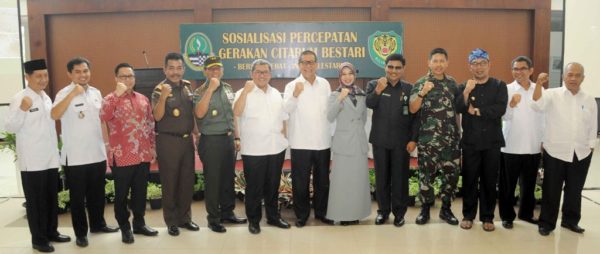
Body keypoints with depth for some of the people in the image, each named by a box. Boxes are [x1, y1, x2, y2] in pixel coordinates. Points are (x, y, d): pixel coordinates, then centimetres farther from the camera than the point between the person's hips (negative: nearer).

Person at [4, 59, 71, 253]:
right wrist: (22, 110, -33)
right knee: (35, 200, 4)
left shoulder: (46, 98, 11)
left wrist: (56, 150, 20)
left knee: (52, 198, 15)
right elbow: (10, 127, -18)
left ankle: (51, 232, 29)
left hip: (50, 158, 7)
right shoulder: (20, 98, -12)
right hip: (32, 161, -7)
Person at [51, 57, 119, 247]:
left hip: (97, 153, 5)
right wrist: (73, 93, -31)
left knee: (97, 193, 17)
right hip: (75, 157, -5)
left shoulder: (96, 93, 8)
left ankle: (98, 224, 34)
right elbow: (54, 115, -27)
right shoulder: (65, 94, -10)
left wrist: (107, 143, 14)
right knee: (78, 196, 7)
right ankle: (80, 232, 19)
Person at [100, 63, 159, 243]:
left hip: (143, 155, 4)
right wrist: (117, 94, -28)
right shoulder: (111, 99, -4)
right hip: (122, 157, -4)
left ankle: (139, 223, 28)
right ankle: (125, 227, 20)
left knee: (140, 192, 13)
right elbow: (103, 116, -24)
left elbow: (150, 125, 16)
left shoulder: (143, 99, 11)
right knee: (122, 194, 7)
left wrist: (152, 149, 12)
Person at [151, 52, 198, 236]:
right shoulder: (160, 89, -9)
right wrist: (163, 97, -36)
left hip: (187, 139, 5)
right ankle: (171, 221, 16)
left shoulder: (188, 86, 7)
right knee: (170, 182, 4)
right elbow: (157, 116, -21)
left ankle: (184, 217, 25)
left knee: (187, 181, 11)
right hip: (168, 141, -5)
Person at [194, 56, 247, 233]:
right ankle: (213, 218, 12)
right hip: (211, 141, -6)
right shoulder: (200, 92, -7)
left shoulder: (228, 89, 10)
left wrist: (236, 137, 14)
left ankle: (227, 212, 27)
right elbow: (199, 113, -26)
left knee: (228, 178, 13)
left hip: (228, 138, 6)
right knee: (212, 180, 1)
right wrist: (210, 89, -25)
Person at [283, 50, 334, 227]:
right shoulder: (292, 86, -6)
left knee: (323, 181, 14)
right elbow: (285, 110, -23)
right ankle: (301, 215, 21)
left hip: (323, 142, 4)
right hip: (300, 143, -3)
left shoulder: (325, 84, 7)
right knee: (300, 182, 7)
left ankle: (321, 212, 30)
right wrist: (295, 95, -38)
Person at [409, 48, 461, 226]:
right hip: (428, 140, -3)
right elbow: (412, 109, -11)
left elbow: (456, 109, 17)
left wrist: (458, 132, 14)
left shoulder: (452, 83, 10)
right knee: (426, 175, 3)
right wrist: (422, 93, -25)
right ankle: (425, 209, 18)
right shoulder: (421, 83, -3)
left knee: (451, 174, 5)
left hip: (451, 139, 4)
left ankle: (446, 209, 21)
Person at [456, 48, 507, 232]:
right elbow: (459, 108, -10)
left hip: (492, 141, 0)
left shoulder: (499, 86, 3)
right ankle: (468, 215, 16)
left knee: (490, 181, 6)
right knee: (469, 180, 4)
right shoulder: (464, 87, 7)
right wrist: (467, 92, -24)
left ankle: (487, 217, 17)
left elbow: (500, 109, -12)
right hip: (470, 141, 0)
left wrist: (476, 111, -8)